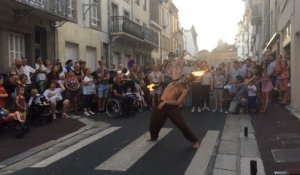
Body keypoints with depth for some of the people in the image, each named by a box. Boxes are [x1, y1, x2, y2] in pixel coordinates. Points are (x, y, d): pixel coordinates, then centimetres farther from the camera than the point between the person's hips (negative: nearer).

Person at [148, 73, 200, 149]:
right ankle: (153, 137, 47)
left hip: (173, 107, -5)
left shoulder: (185, 90, -12)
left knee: (182, 125, -11)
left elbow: (178, 102, -20)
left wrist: (165, 102, -22)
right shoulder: (174, 82, 6)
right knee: (153, 122, 16)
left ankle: (195, 140, 10)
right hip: (162, 104, 6)